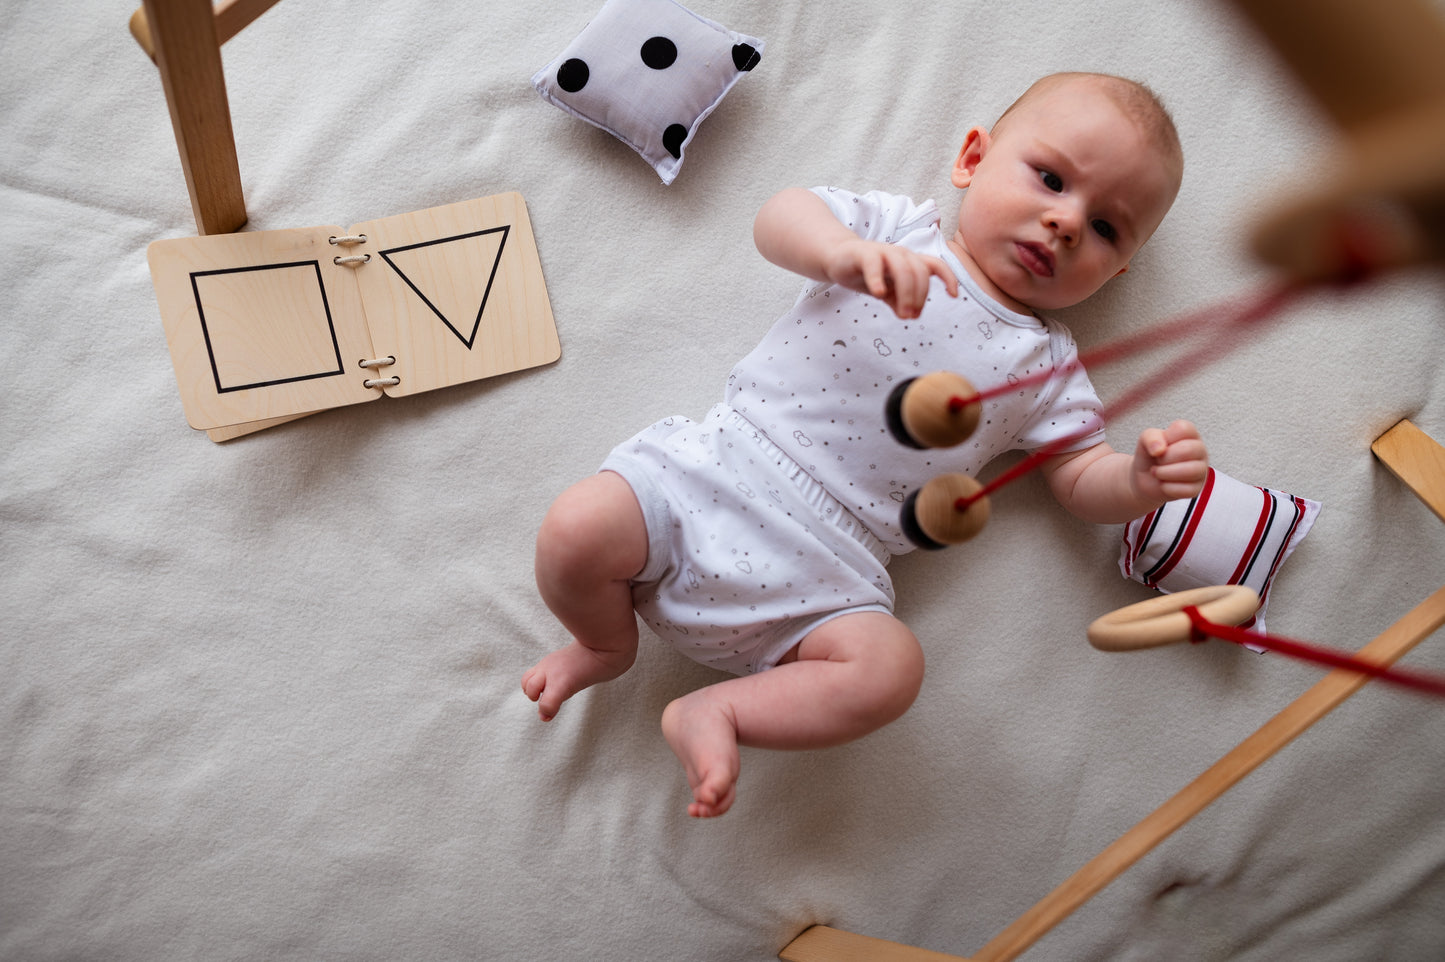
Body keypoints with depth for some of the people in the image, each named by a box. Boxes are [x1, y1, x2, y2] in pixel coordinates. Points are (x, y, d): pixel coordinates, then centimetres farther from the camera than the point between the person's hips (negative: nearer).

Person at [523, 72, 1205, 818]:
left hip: (817, 574, 1)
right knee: (577, 529, -19)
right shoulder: (900, 231, 6)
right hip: (708, 473, 0)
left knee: (890, 667, -24)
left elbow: (1082, 479, 13)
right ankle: (607, 643, 16)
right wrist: (843, 249, -31)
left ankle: (715, 713, -3)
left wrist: (1142, 482, -11)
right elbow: (778, 219, -8)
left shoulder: (1046, 366, 12)